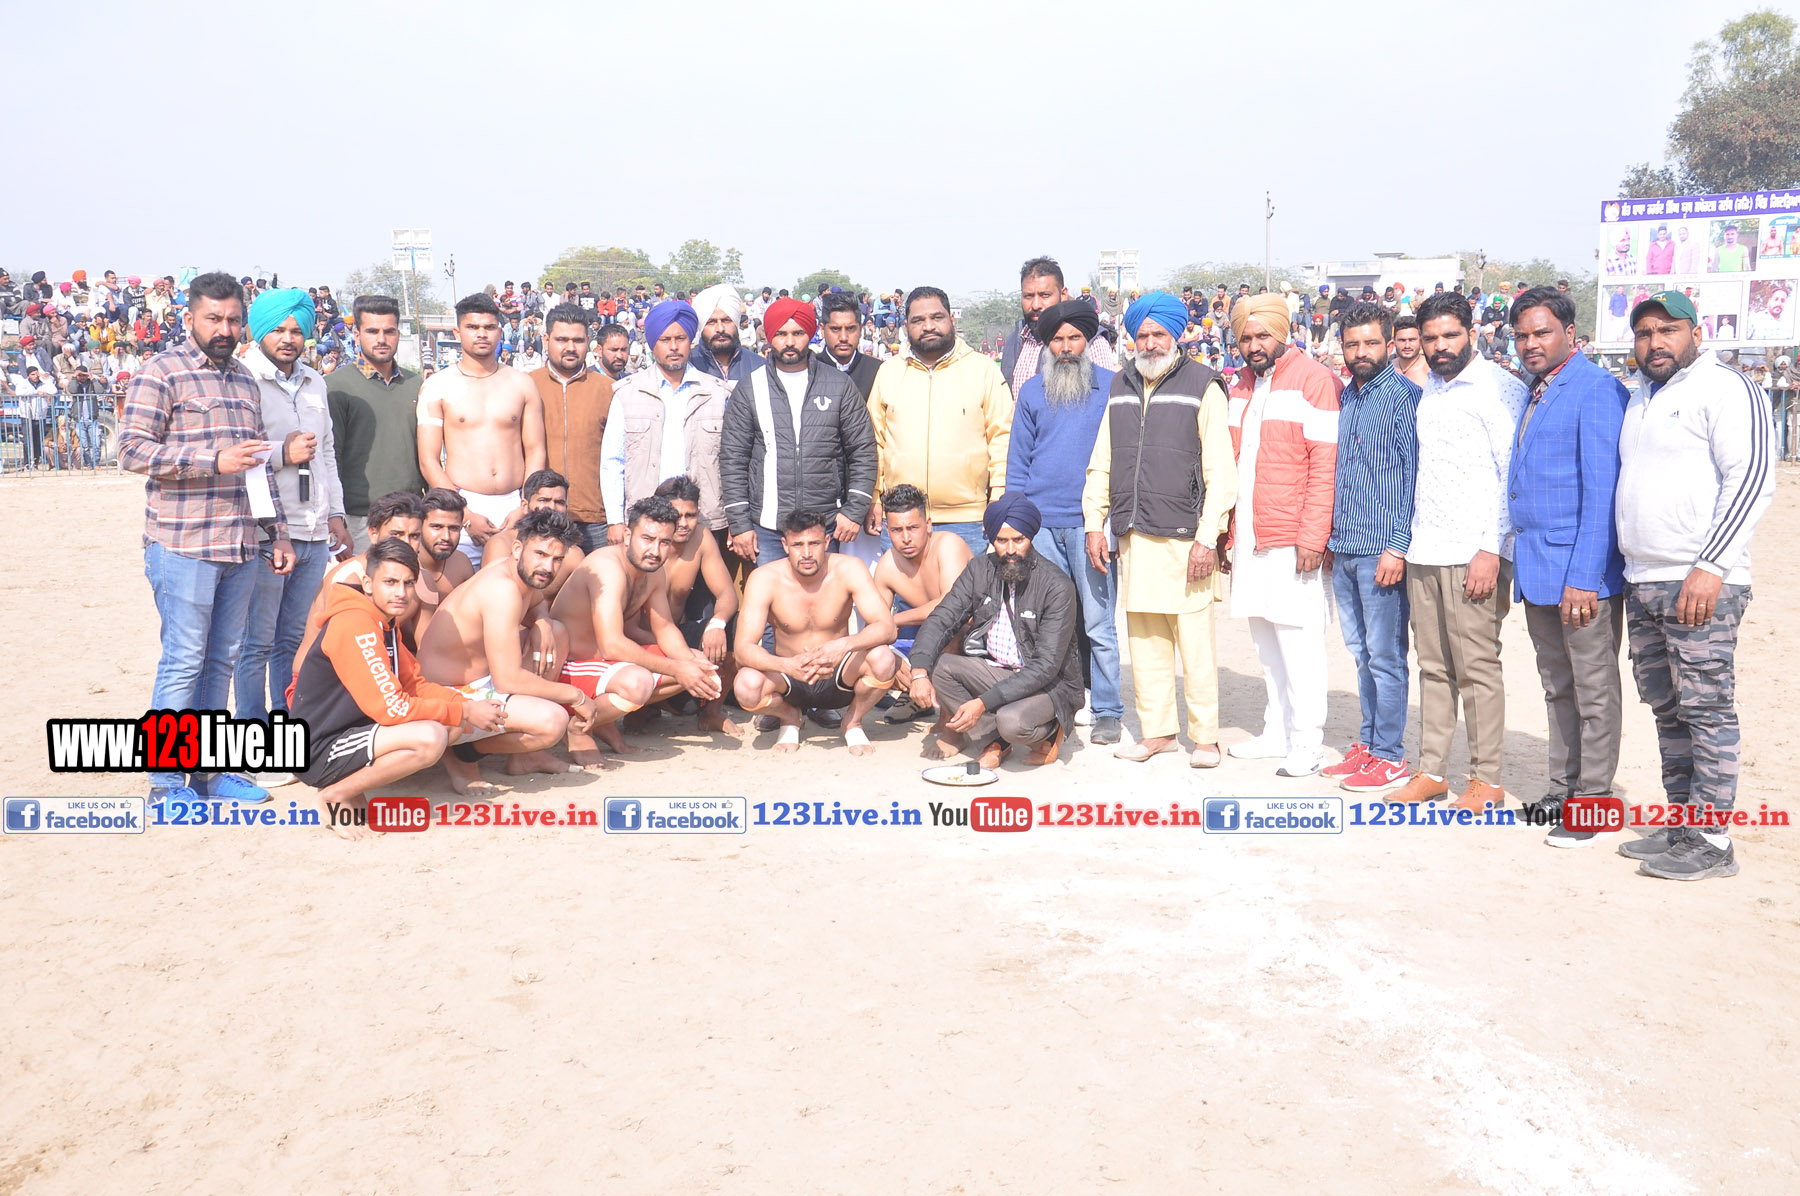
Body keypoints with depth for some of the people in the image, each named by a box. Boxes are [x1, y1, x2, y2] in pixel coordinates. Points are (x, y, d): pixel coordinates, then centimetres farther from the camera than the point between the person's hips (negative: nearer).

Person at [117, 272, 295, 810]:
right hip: (183, 544, -7)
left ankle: (209, 768, 20)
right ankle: (167, 781, 5)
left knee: (223, 658, 11)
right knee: (183, 660, -4)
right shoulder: (162, 371, -4)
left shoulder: (245, 379, 18)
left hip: (241, 546, 7)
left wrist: (279, 532, 18)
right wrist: (214, 459, -19)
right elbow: (132, 448, -12)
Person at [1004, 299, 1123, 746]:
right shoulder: (1032, 390, 12)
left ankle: (1107, 712, 6)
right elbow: (1018, 459, 14)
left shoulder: (1111, 387, 5)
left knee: (1099, 624, -2)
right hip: (1040, 524, 3)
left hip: (1091, 522, -3)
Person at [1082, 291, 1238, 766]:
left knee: (1194, 642, -3)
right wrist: (1094, 523, 11)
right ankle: (1157, 730, 18)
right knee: (1144, 641, 8)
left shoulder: (1202, 386, 0)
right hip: (1132, 535, 5)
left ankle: (1205, 736, 7)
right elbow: (1101, 462, 19)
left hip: (1183, 537, -5)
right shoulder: (1121, 386, 15)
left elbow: (1221, 472, -5)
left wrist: (1207, 538, -12)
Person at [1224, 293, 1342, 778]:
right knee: (1265, 639, 12)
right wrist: (1228, 533, 16)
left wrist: (1312, 538, -17)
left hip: (1293, 539, -7)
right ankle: (1277, 732, 22)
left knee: (1298, 640, -4)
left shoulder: (1314, 380, -6)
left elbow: (1326, 465, -12)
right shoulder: (1240, 388, 17)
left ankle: (1306, 743, 4)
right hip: (1249, 538, 7)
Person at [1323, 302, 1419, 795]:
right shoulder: (1342, 397, 14)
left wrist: (1398, 547, -16)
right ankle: (1368, 744, 22)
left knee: (1385, 656, -2)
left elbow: (1415, 475, -10)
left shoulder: (1403, 396, -7)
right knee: (1361, 653, 13)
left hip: (1382, 550, -7)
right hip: (1343, 549, 7)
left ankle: (1390, 757, 6)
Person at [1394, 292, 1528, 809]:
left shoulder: (1499, 387, -6)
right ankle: (1432, 770, 17)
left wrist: (1492, 549, -16)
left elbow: (1514, 473, -10)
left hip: (1472, 554, -7)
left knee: (1478, 668, -3)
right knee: (1434, 668, 10)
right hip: (1424, 552, 7)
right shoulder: (1429, 390, 17)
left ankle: (1487, 779, 6)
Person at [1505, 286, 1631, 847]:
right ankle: (1561, 789, 25)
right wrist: (1517, 561, 14)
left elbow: (1602, 491, -16)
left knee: (1594, 689, 1)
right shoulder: (1532, 392, 15)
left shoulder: (1597, 389, -11)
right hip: (1536, 568, 8)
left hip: (1582, 569, -8)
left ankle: (1592, 801, 10)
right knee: (1557, 688, 15)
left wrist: (1584, 577, -20)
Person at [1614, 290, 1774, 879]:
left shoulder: (1727, 388, -6)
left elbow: (1752, 479, -14)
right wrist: (1625, 565, 20)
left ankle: (1712, 843, -1)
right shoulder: (1639, 401, 19)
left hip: (1702, 584, -8)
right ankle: (1682, 827, 20)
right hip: (1641, 584, 8)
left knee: (1707, 711, -6)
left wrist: (1710, 566, -20)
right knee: (1668, 710, 12)